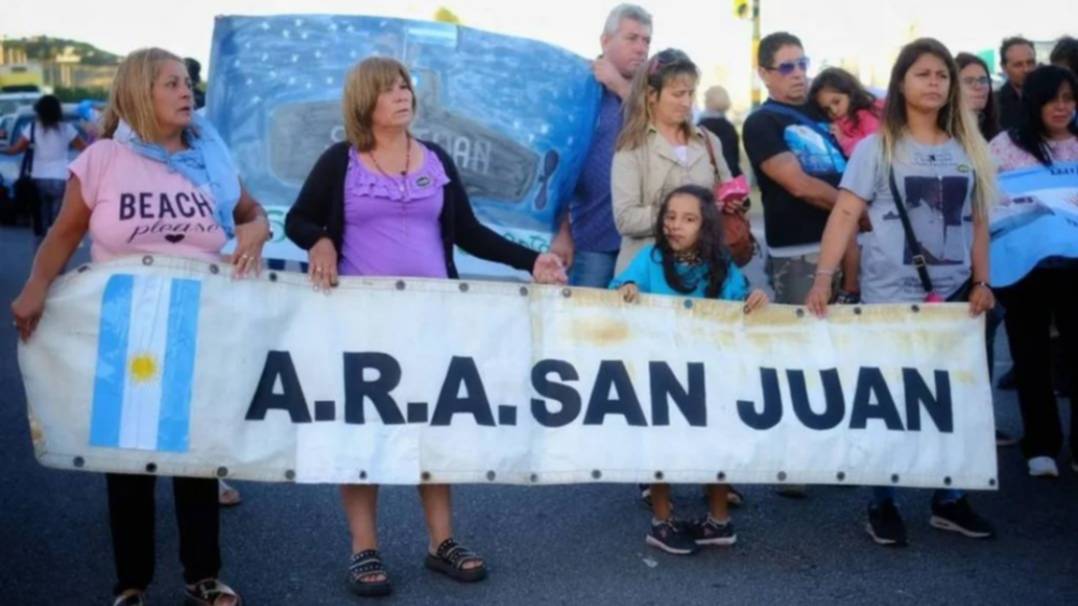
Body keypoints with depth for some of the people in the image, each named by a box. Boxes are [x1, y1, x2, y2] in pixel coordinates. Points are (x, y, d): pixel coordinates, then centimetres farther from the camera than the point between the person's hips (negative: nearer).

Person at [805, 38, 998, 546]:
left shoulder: (967, 149, 9)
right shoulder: (877, 147, -3)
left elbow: (978, 221, 13)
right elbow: (846, 213, -9)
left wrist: (981, 283, 6)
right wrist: (823, 278, -18)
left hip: (952, 294, 4)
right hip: (890, 297, -4)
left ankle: (948, 500, 22)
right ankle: (882, 504, 16)